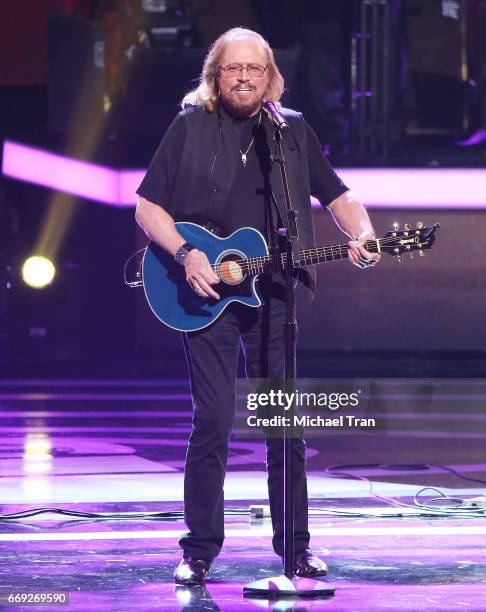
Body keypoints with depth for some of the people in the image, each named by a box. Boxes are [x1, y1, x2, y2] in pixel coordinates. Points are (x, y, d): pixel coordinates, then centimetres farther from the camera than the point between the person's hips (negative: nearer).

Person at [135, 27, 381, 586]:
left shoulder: (294, 130, 9)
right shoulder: (191, 127, 2)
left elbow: (337, 197, 14)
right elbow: (147, 207, 1)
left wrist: (361, 235, -6)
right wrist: (185, 253, -14)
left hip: (274, 291, 3)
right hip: (207, 291, -2)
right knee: (213, 420, -7)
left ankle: (295, 545, 13)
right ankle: (199, 550, 2)